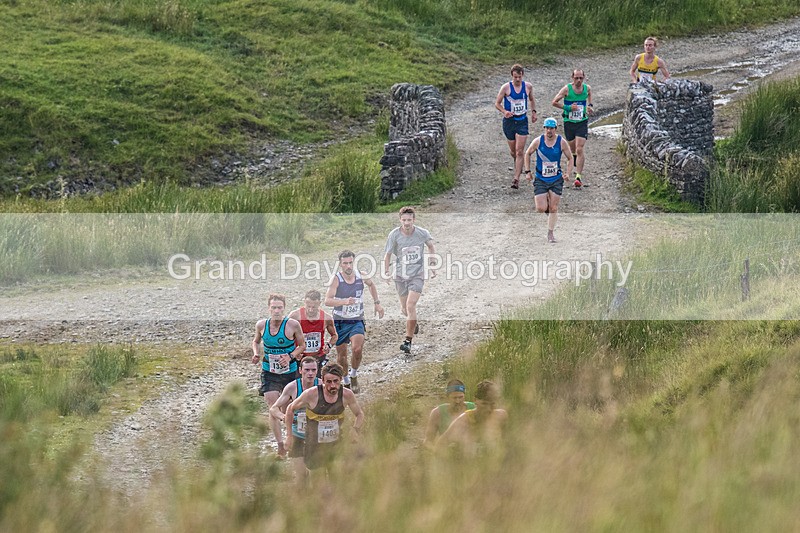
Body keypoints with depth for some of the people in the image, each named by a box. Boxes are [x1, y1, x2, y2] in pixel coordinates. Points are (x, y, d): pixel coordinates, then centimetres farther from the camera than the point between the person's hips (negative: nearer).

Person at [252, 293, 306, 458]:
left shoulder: (293, 325, -12)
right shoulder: (261, 325, -5)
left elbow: (302, 345, 1)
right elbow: (256, 341, 14)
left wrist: (291, 356, -16)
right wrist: (256, 353, -6)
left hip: (290, 371, -1)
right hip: (269, 371, 1)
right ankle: (280, 444, -11)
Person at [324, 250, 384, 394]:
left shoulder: (361, 276, -5)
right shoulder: (336, 279, -16)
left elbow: (371, 285, 21)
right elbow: (327, 301, -27)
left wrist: (377, 303, 16)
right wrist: (344, 302, -42)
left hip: (357, 321, 1)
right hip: (340, 321, -1)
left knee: (358, 348, -21)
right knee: (341, 354, 6)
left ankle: (354, 376, 3)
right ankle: (346, 382, 27)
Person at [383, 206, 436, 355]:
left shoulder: (422, 233, -11)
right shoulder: (394, 235, -12)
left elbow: (430, 247, 10)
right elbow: (388, 254, -1)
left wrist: (433, 267, 14)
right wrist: (386, 272, -14)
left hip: (417, 275, -2)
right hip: (400, 275, 2)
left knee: (410, 306, -17)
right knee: (404, 309, 12)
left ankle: (408, 341, -10)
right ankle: (413, 323, 48)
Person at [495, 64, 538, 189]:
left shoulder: (528, 87, 0)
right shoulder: (506, 87, -7)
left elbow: (532, 100, 21)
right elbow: (497, 103, -2)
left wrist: (533, 111, 10)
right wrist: (504, 112, -20)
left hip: (522, 121, 0)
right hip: (509, 121, 0)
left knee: (519, 151, -10)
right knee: (513, 151, 11)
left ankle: (516, 179, -12)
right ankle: (518, 167, 43)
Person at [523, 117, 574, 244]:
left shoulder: (562, 143, -7)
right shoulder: (538, 141, -8)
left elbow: (570, 158, 6)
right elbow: (527, 154, 8)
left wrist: (568, 173, -6)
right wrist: (528, 171, 4)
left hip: (556, 180, 0)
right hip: (540, 180, 0)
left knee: (553, 209, 0)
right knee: (541, 209, -10)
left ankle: (550, 233, 15)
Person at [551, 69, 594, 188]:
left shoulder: (587, 88, -2)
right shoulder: (567, 89, -11)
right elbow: (554, 102, -7)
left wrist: (589, 105, 10)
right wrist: (568, 107, -15)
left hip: (582, 123, 0)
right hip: (569, 123, 0)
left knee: (579, 150, -13)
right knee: (572, 150, 14)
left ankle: (579, 177, -15)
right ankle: (577, 168, 44)